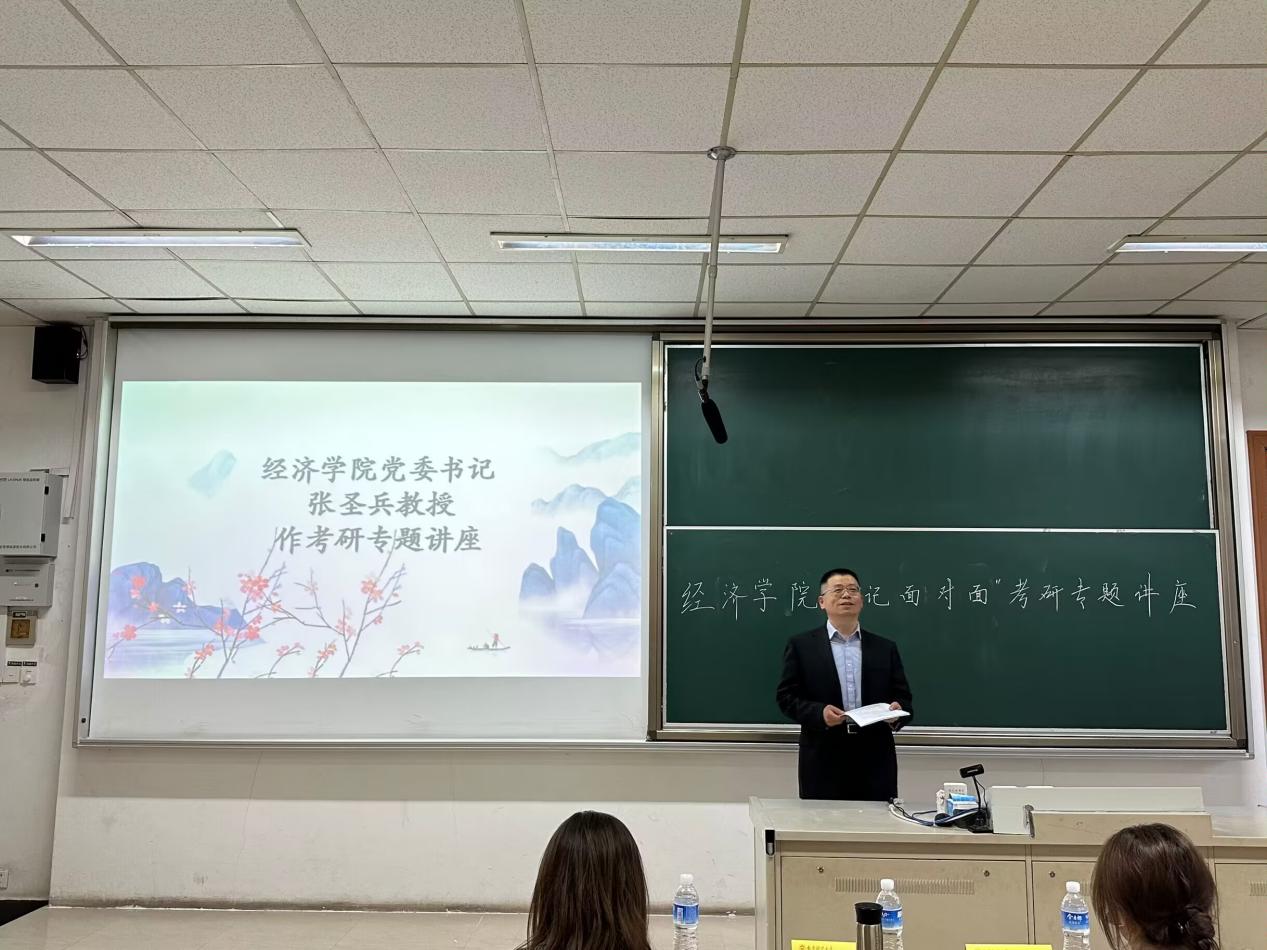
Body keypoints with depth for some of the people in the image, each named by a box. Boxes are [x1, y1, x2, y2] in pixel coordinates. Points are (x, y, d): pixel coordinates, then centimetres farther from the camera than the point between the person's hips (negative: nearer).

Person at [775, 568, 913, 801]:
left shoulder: (885, 648, 12)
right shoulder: (801, 645, 4)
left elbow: (903, 699, 11)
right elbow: (786, 696, 0)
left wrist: (898, 712, -12)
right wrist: (819, 712, -16)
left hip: (875, 763, 2)